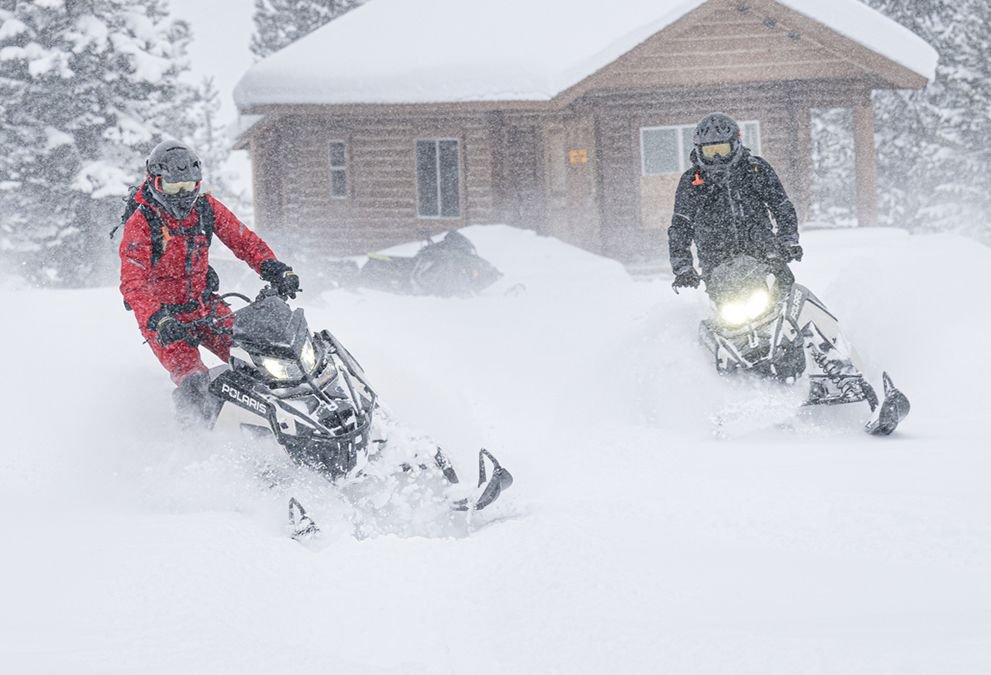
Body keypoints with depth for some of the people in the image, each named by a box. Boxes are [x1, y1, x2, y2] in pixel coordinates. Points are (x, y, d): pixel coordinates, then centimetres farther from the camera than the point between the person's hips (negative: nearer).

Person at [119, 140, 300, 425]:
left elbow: (244, 241, 4)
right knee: (195, 385, -23)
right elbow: (132, 284, -24)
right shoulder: (140, 224, -17)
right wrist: (159, 320, -40)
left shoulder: (206, 207, -2)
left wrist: (275, 271, -13)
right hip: (163, 315, -5)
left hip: (205, 306, 5)